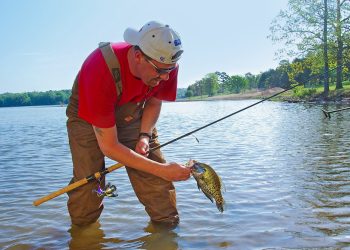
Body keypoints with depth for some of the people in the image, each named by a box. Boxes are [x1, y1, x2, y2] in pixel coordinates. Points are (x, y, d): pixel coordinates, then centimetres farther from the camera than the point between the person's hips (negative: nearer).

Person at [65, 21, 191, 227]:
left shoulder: (166, 65, -24)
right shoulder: (100, 71, -39)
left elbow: (154, 102, 1)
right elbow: (108, 147, -33)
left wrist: (145, 136, -18)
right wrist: (163, 170, -36)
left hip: (133, 115, 4)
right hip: (87, 119, -3)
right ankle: (82, 231, 18)